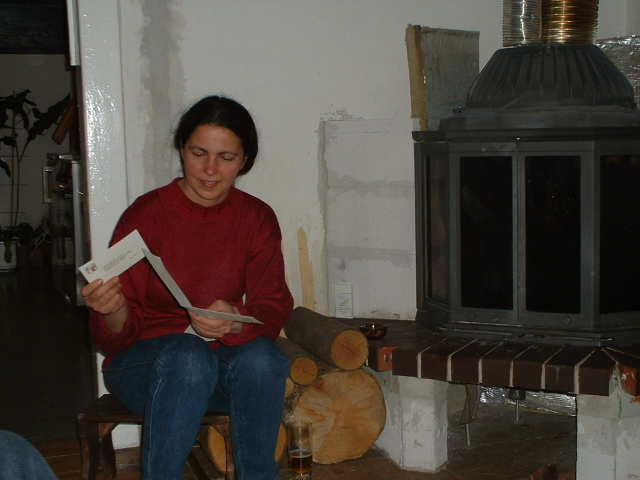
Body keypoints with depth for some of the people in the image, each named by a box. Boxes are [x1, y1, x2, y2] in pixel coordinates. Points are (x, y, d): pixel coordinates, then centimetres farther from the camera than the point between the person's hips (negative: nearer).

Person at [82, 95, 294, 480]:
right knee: (189, 356, -36)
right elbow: (117, 337, -10)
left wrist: (236, 320, -29)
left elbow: (276, 307, -6)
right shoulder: (146, 216, -10)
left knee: (261, 356, -31)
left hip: (227, 361, 3)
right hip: (142, 364, -2)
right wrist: (113, 310, -35)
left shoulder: (257, 218, 0)